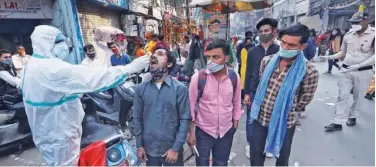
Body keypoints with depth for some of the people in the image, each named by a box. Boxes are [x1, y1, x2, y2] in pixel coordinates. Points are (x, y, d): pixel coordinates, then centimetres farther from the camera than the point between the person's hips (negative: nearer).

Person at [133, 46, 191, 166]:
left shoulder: (180, 89, -9)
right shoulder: (140, 88, -1)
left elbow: (185, 120, -9)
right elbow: (137, 119, 3)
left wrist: (176, 148, -11)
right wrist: (139, 146, 3)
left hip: (172, 149, -2)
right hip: (149, 149, 2)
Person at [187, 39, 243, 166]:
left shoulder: (234, 77, -9)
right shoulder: (198, 77, -17)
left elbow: (236, 102, 3)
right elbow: (191, 105, -9)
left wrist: (235, 124, 8)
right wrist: (191, 132, -6)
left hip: (227, 131, 3)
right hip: (203, 131, -2)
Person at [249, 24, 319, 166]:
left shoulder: (309, 72, -20)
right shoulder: (267, 61, -7)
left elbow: (304, 101, -7)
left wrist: (285, 112, 5)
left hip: (284, 123, -3)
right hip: (260, 117, 3)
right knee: (256, 155, 19)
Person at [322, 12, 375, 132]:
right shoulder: (348, 35, 1)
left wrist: (358, 65, -28)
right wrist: (328, 57, -3)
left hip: (363, 72, -2)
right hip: (346, 70, 3)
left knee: (358, 97, 13)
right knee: (342, 96, 1)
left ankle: (352, 117, 35)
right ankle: (337, 123, 6)